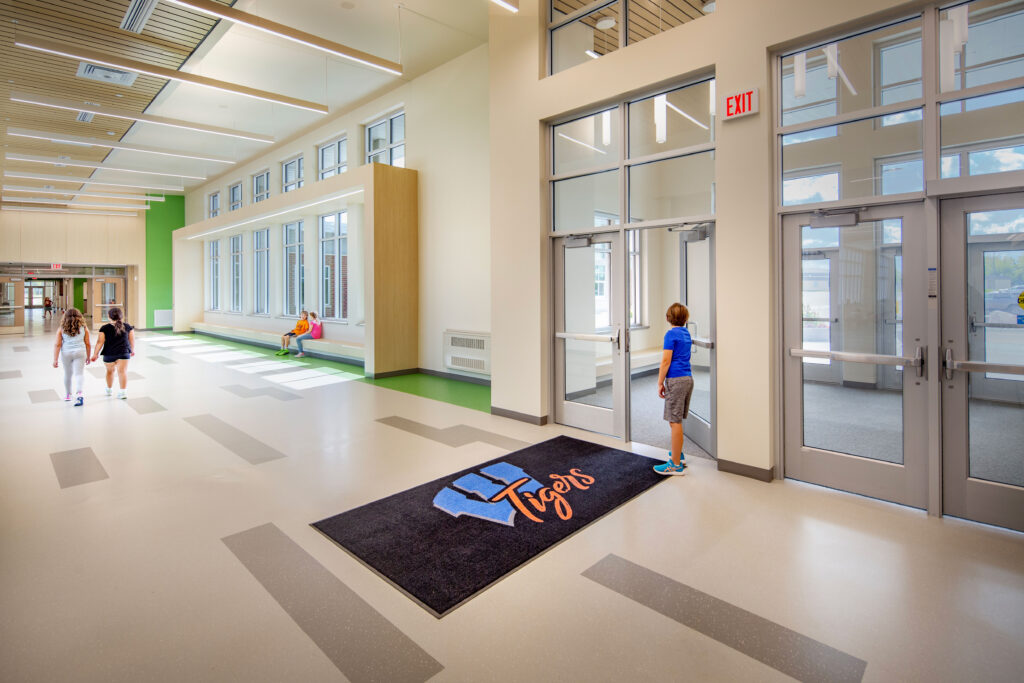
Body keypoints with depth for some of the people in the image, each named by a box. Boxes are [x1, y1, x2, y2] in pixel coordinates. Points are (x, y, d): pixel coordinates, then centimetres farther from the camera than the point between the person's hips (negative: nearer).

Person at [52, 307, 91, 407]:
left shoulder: (61, 329, 1)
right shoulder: (84, 328, 1)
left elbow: (57, 345, -2)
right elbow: (87, 344, 4)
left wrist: (55, 359, 0)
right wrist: (88, 356, 14)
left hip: (66, 353, 1)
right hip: (79, 352, -1)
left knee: (67, 374, 17)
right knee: (79, 374, -3)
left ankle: (67, 395, 31)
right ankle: (78, 393, -24)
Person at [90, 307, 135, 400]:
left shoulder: (104, 328, -5)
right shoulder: (128, 327, 0)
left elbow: (100, 342, -6)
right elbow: (132, 340, 7)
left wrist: (95, 354, 2)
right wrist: (132, 350, 22)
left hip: (109, 354, 0)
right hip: (124, 353, 0)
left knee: (110, 371, 19)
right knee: (122, 371, -4)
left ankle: (109, 389, 36)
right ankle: (123, 391, -13)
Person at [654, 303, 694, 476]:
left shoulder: (671, 334, -10)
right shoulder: (686, 333, 15)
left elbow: (666, 361, -14)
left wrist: (660, 383, -8)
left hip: (676, 380, -9)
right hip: (688, 377, 9)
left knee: (675, 422, -5)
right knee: (677, 420, 19)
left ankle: (676, 465, -1)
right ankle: (677, 453, 31)